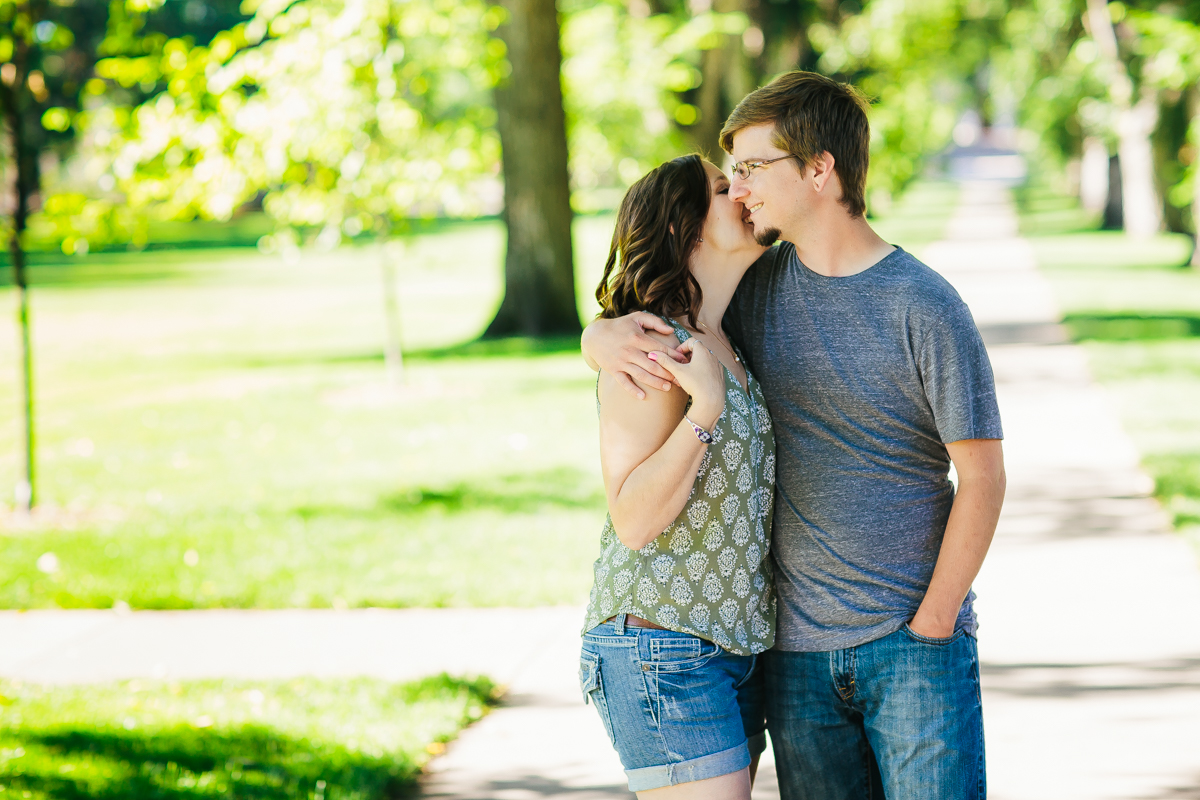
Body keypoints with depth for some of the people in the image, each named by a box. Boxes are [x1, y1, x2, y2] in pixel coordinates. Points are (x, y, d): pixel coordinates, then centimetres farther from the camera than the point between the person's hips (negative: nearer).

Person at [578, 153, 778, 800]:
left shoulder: (726, 345, 15)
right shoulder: (650, 347, -13)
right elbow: (633, 518, -18)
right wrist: (706, 407, -24)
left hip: (733, 645, 9)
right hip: (663, 647, -9)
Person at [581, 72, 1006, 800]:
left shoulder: (923, 306, -8)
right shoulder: (756, 285, 6)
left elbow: (982, 477, -7)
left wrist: (929, 628, -10)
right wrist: (606, 336, -12)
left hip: (915, 639, -4)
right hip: (796, 650, 5)